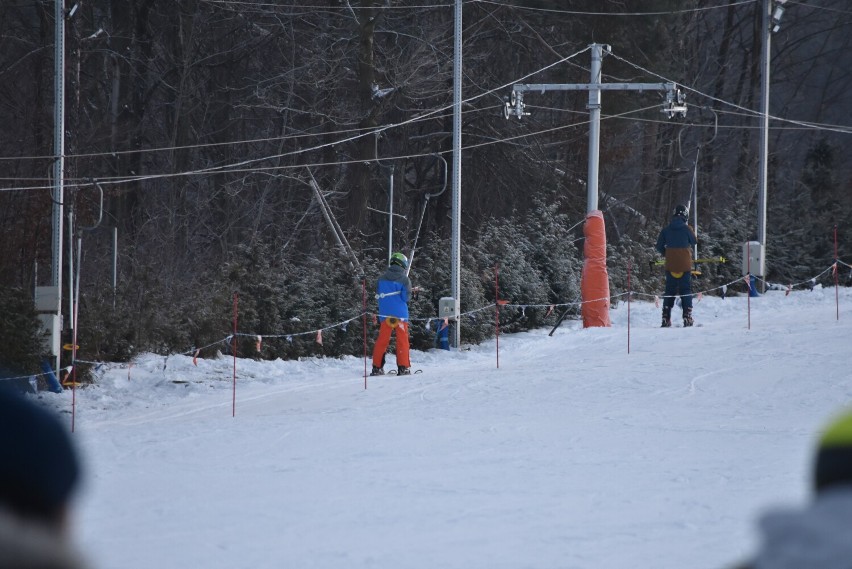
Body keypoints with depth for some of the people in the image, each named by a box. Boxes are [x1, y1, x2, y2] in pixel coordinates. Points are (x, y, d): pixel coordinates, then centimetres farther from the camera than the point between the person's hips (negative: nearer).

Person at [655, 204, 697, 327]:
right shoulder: (687, 229, -9)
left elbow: (659, 247, 3)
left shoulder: (666, 230, -1)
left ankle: (666, 318, 4)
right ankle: (687, 318, -4)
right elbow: (694, 242, 6)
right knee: (686, 291, 5)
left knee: (670, 291, 10)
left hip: (670, 265, 2)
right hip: (685, 265, -2)